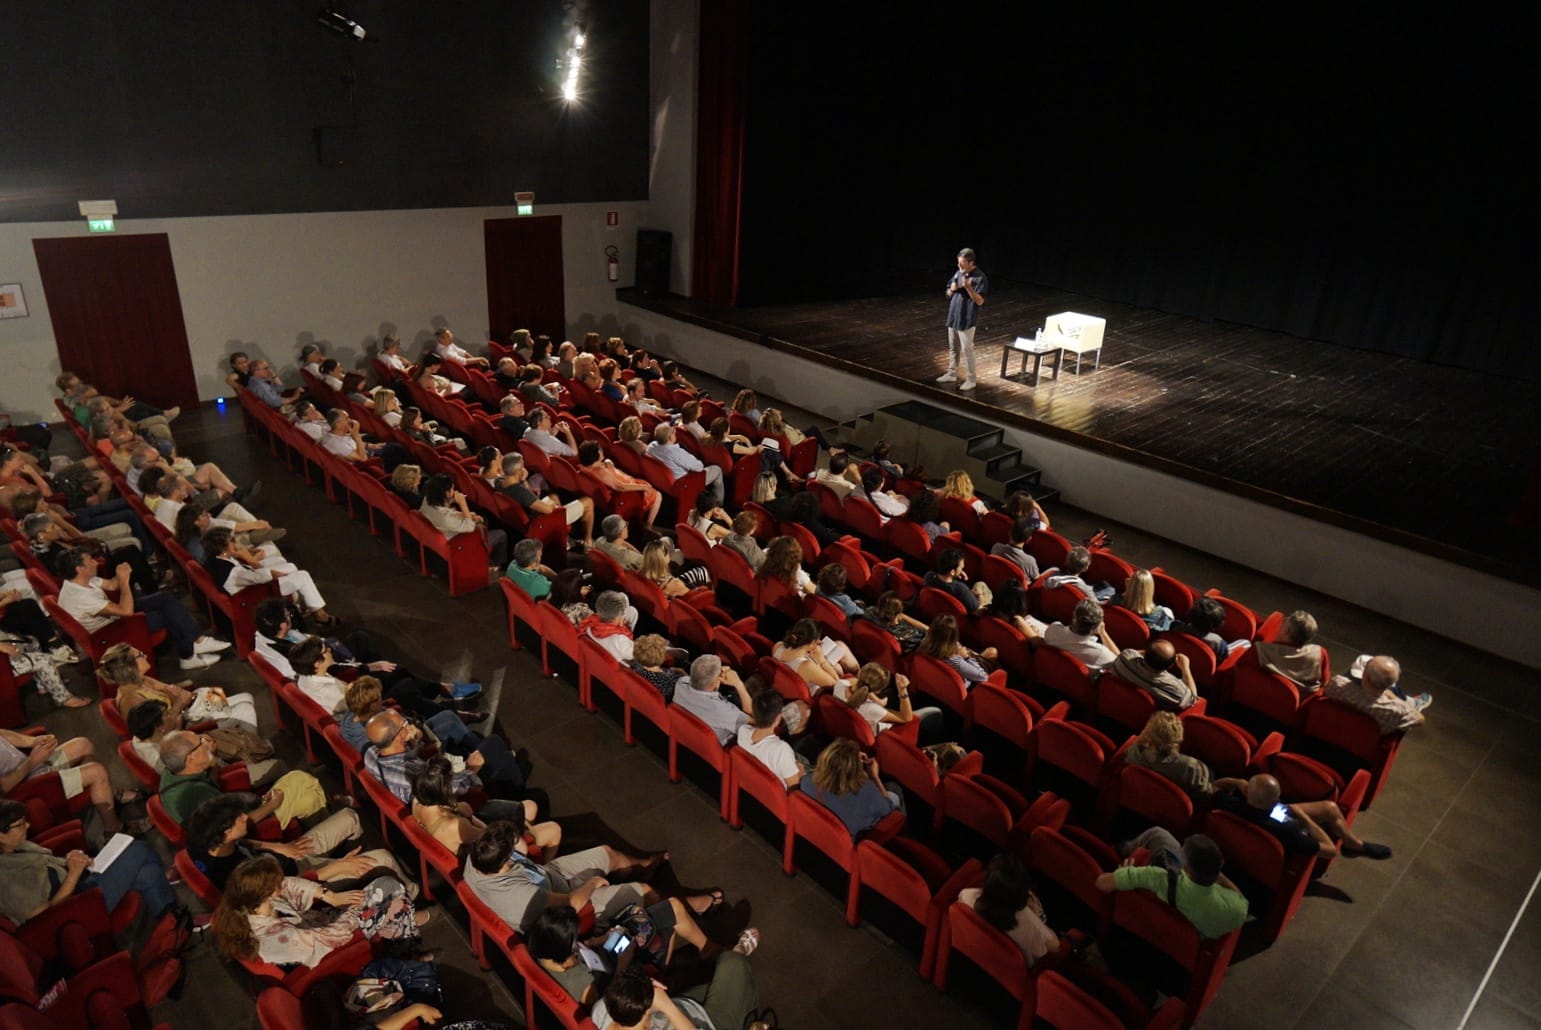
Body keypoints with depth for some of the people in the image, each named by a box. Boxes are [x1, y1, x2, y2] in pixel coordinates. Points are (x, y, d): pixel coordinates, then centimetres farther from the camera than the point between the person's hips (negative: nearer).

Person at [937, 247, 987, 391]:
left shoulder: (980, 277, -15)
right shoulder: (958, 273, 6)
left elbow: (980, 301, -18)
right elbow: (948, 294, 14)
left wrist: (969, 288, -30)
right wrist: (952, 289, -9)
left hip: (966, 320, -7)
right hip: (953, 317, 7)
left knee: (967, 350, -2)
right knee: (953, 348, 17)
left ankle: (970, 380, 6)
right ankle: (951, 374, 30)